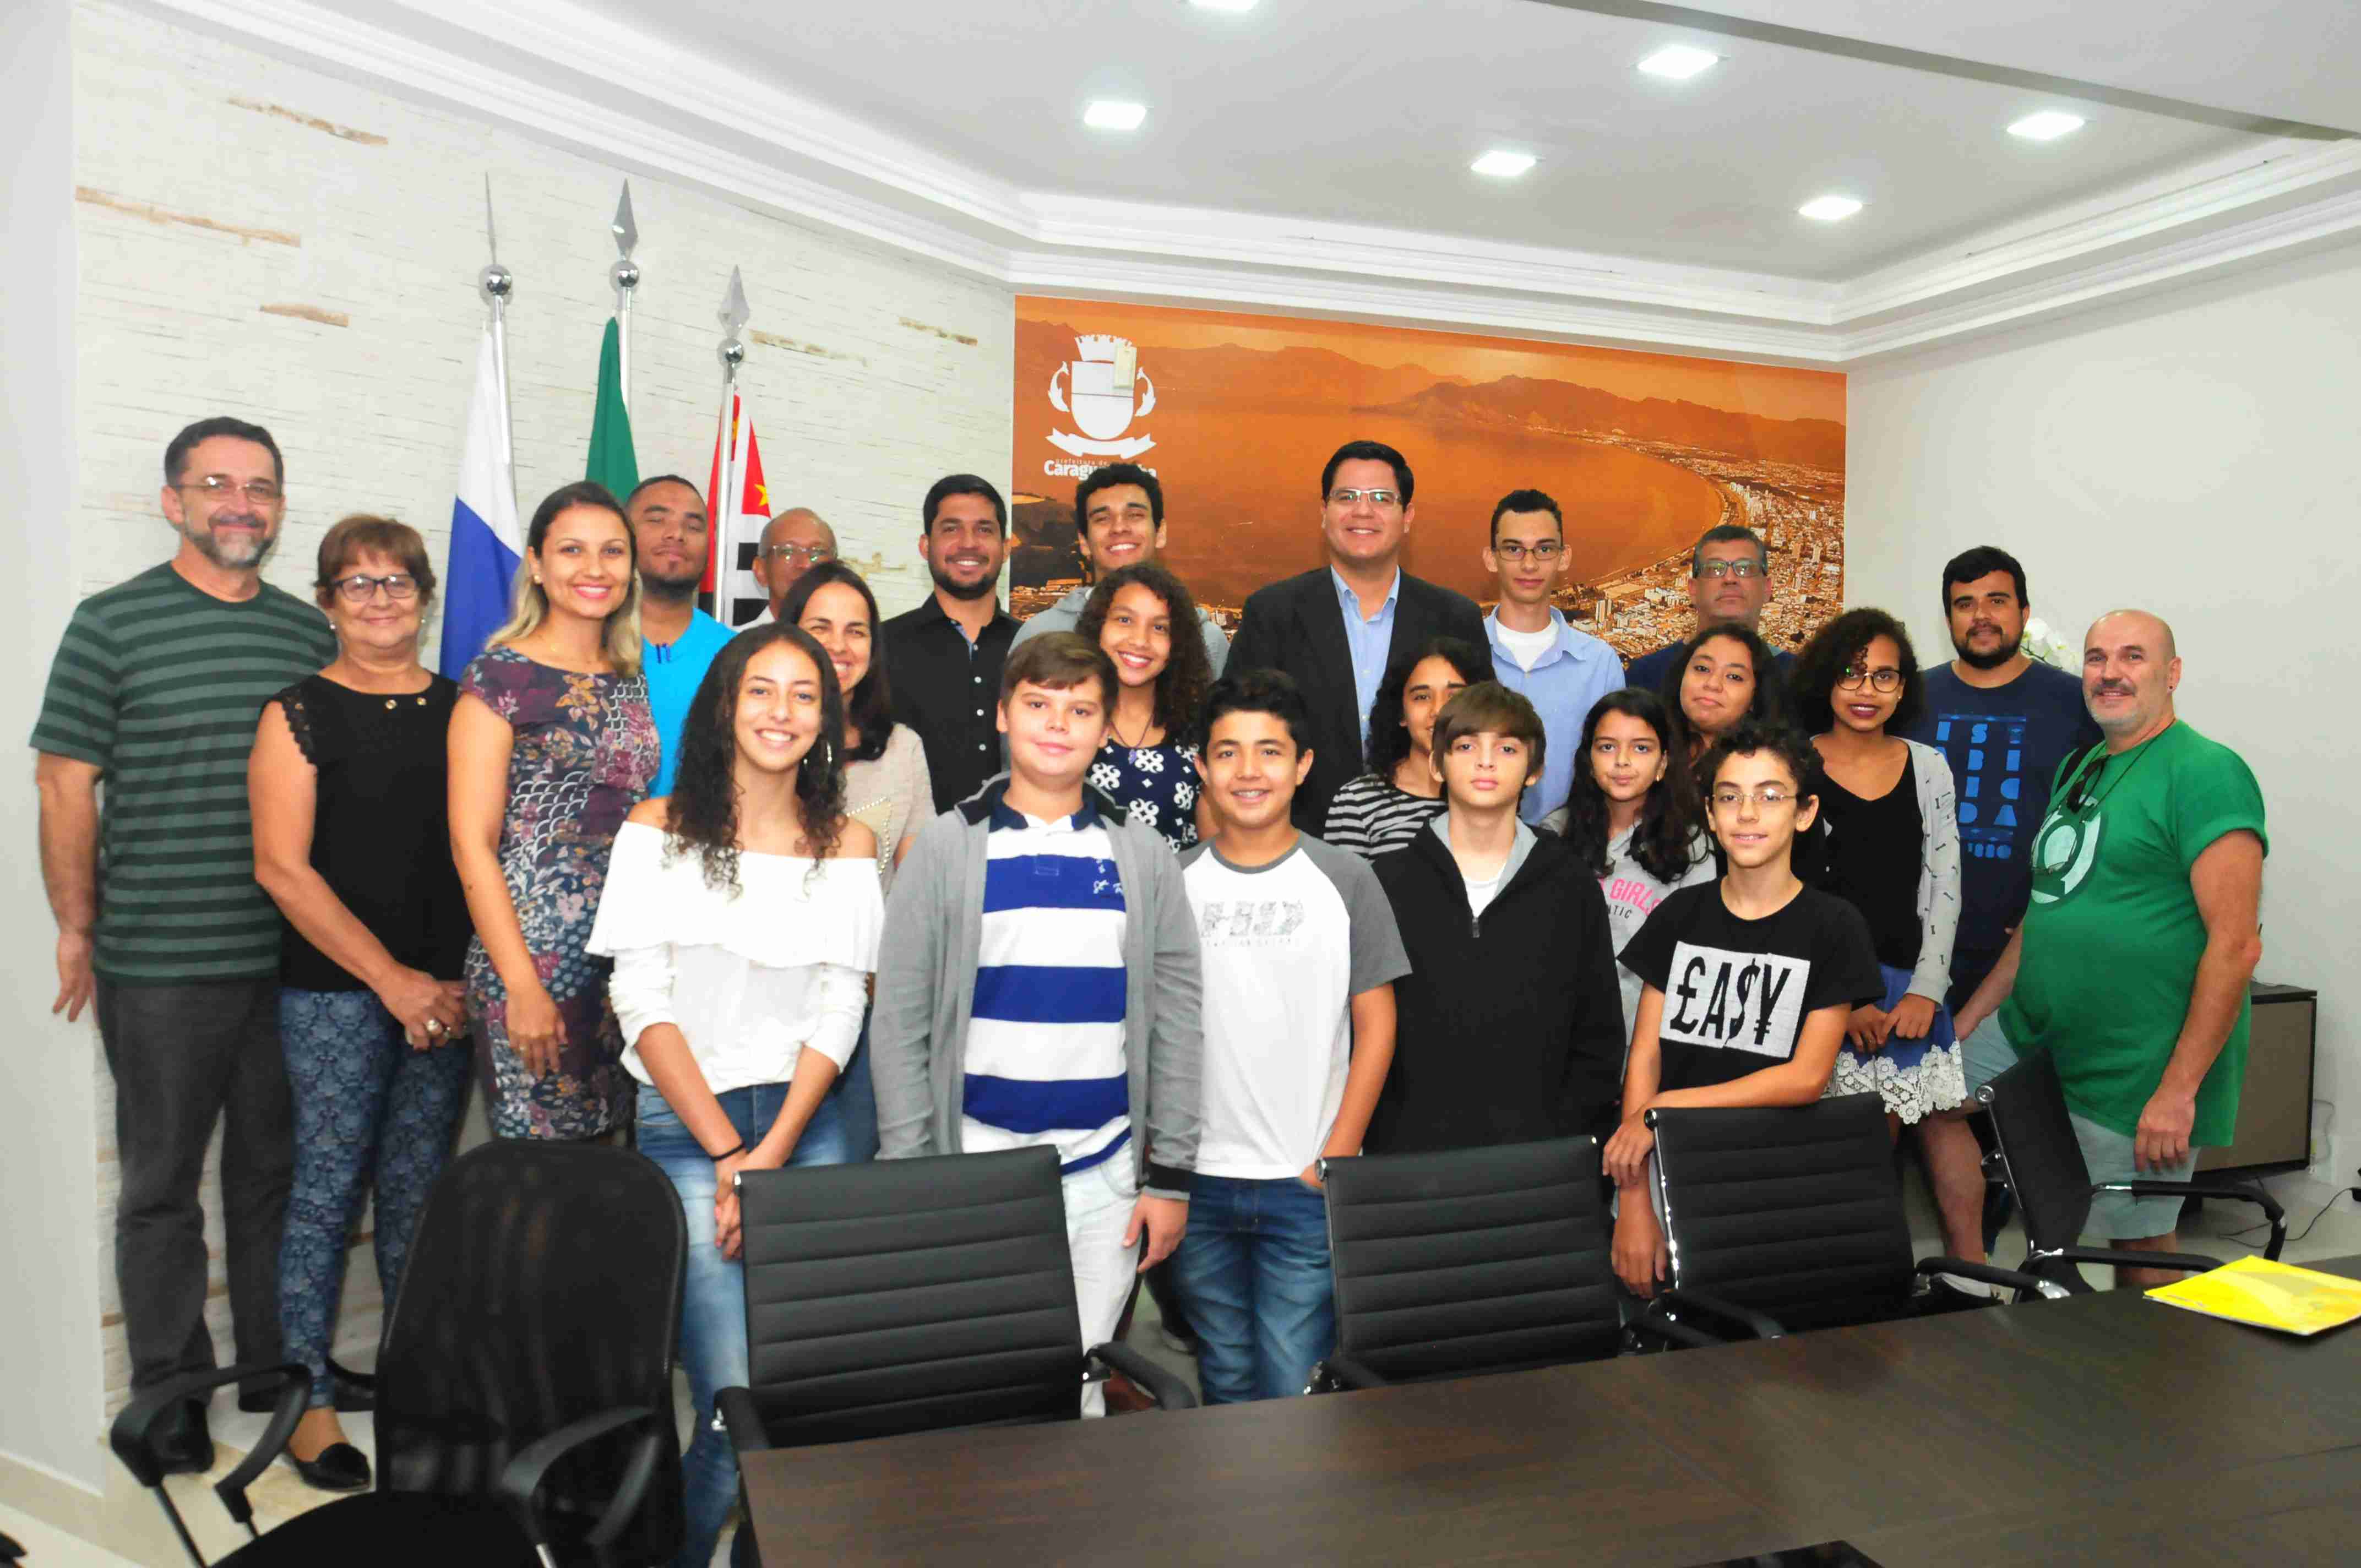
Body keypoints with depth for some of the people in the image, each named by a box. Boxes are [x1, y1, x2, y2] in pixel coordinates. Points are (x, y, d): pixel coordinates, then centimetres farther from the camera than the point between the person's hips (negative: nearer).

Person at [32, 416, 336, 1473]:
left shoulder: (310, 632, 9)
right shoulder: (113, 623, -2)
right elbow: (65, 782, -1)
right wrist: (77, 929, -2)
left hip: (295, 957, 4)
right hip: (160, 962, -3)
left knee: (275, 1173, 14)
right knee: (162, 1181, 8)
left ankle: (275, 1367, 28)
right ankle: (171, 1393, 21)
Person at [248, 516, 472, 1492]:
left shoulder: (461, 708, 9)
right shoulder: (300, 714, -1)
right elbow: (282, 868, -7)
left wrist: (463, 980, 0)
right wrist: (393, 979, -10)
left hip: (447, 994, 3)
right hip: (334, 994, -3)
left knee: (420, 1189, 10)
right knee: (329, 1185, 1)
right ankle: (309, 1401, 15)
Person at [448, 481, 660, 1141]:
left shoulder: (629, 680, 12)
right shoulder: (501, 677, -5)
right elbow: (472, 843, -8)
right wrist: (522, 986, -14)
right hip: (532, 959, -5)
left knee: (598, 1140, 11)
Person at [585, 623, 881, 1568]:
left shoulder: (847, 844, 8)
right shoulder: (660, 829, 2)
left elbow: (839, 1011, 3)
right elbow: (642, 1002, -4)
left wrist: (772, 1157, -8)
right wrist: (728, 1154, -10)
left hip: (806, 1133, 3)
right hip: (684, 1131, -2)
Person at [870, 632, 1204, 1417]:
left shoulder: (1143, 857, 6)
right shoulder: (948, 847, 2)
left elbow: (1176, 1021, 6)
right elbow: (899, 1021, 1)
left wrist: (1171, 1175, 2)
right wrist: (908, 1176, -4)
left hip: (1105, 1175, 1)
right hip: (977, 1166, -1)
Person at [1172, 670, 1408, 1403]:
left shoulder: (1344, 880, -1)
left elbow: (1376, 1025, 1)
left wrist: (1338, 1155, -4)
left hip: (1307, 1185, -1)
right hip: (1198, 1179, 2)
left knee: (1295, 1388, 2)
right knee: (1226, 1382, 14)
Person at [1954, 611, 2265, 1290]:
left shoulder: (2206, 772, -13)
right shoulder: (2078, 770, 13)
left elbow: (2236, 945, -19)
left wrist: (2178, 1090, -21)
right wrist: (1967, 1020, 13)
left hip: (2134, 1070, -8)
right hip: (2031, 1033, 8)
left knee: (2140, 1246, 4)